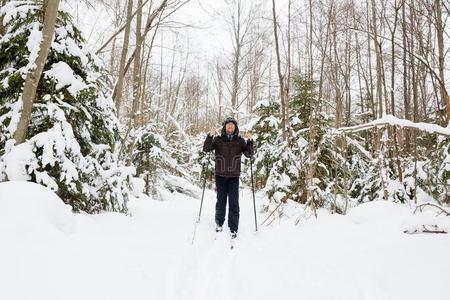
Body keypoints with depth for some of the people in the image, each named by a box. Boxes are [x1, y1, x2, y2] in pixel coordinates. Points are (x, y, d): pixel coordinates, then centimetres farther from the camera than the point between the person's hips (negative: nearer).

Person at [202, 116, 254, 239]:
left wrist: (250, 140, -16)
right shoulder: (218, 139, 2)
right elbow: (206, 149, -8)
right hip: (220, 175, 0)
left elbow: (249, 154, -2)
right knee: (221, 201, 9)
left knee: (234, 203, -1)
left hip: (234, 176, 0)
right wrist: (210, 136, -22)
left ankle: (233, 229, 9)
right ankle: (219, 223, 30)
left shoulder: (240, 140, 4)